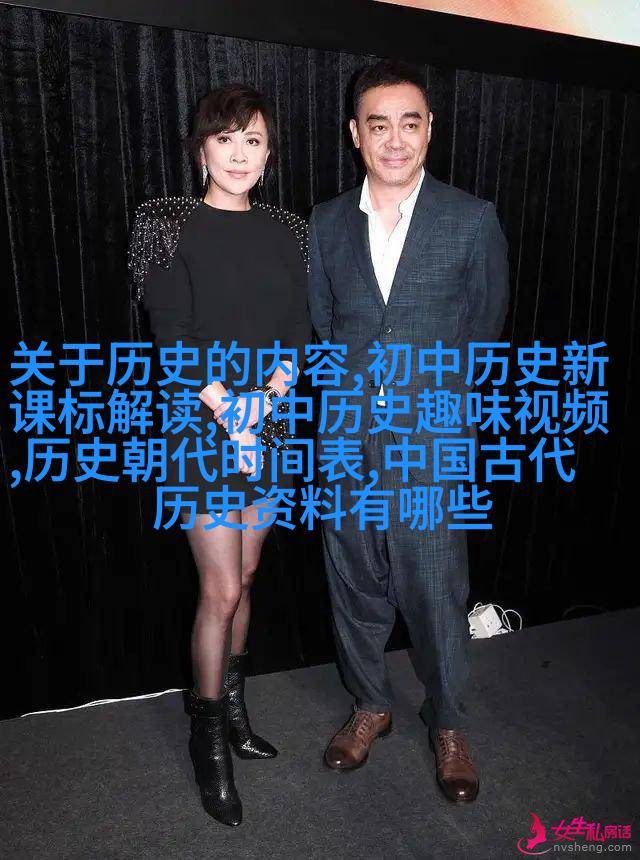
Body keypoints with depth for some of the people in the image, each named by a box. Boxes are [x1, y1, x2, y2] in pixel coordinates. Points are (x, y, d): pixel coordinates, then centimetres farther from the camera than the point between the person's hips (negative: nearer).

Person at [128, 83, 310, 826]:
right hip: (201, 429, -4)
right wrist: (228, 411, -19)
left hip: (268, 428, 5)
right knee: (221, 589, -1)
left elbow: (299, 324, 5)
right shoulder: (172, 228, -4)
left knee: (244, 577, 14)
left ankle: (231, 702, 34)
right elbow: (175, 336, -11)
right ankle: (207, 736, 21)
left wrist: (278, 382, -13)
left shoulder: (284, 231, 9)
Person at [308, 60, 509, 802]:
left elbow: (484, 329, 7)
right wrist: (358, 385, 11)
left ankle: (447, 724, 33)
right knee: (355, 586, 15)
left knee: (436, 591, 8)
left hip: (432, 442, -2)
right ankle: (370, 705, 39)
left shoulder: (473, 221, -3)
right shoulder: (326, 223, 4)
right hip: (345, 438, 3)